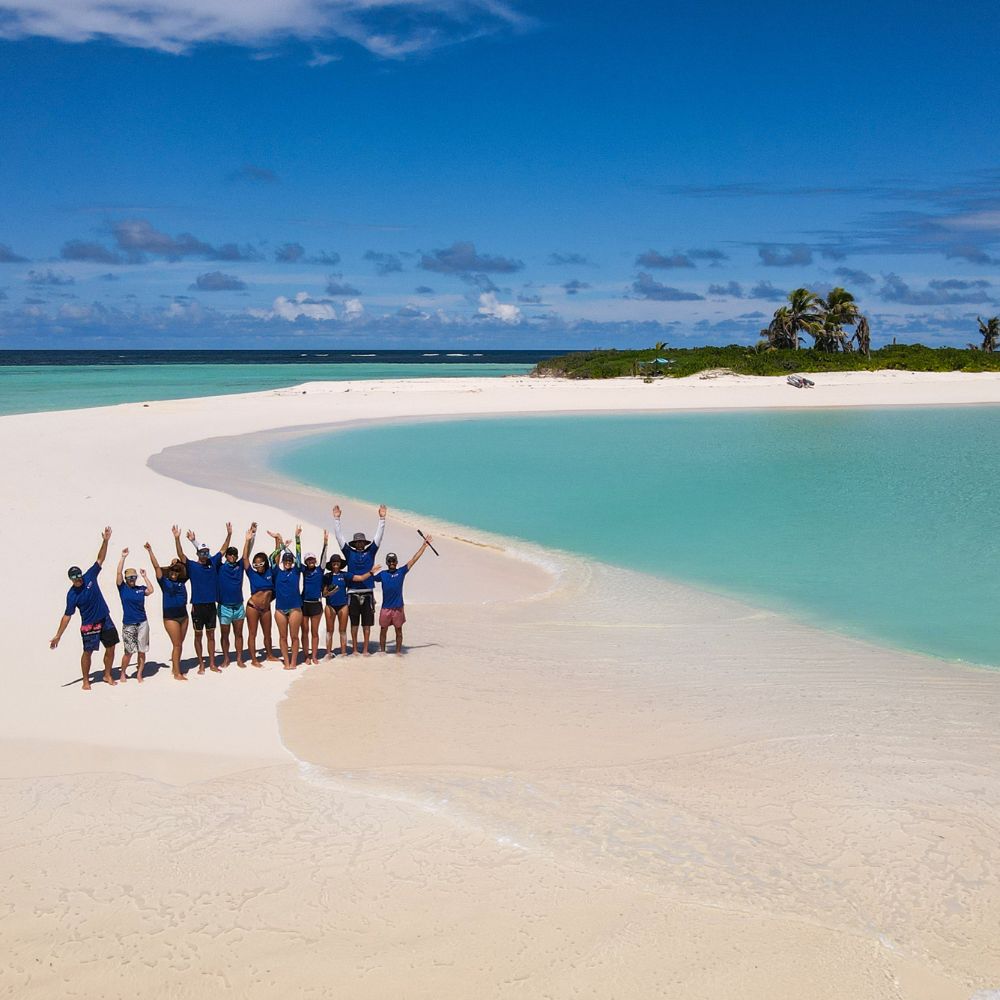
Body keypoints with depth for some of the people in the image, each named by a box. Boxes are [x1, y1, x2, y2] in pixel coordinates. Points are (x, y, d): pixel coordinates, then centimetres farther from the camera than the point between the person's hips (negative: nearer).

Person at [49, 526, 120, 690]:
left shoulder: (90, 577, -6)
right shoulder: (72, 595, -14)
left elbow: (100, 559, -5)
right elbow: (67, 616, -10)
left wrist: (105, 541, -16)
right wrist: (58, 636, -12)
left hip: (105, 620, 4)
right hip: (89, 625, -4)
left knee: (111, 648, 6)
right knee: (88, 652, -1)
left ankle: (107, 675, 22)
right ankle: (86, 681, 15)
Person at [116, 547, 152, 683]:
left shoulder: (141, 588, 7)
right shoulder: (122, 588, 2)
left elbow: (151, 590, -12)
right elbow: (118, 572, -8)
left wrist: (144, 576, -4)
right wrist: (123, 557, -9)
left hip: (142, 623, 2)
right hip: (128, 624, -2)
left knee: (142, 651, 3)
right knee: (129, 651, -2)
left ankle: (139, 674, 14)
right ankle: (122, 673, 17)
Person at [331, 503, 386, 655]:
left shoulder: (370, 552, 9)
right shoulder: (349, 553, 7)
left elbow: (378, 536, 6)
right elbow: (339, 537, 3)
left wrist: (382, 519, 0)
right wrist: (336, 519, -2)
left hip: (368, 593, 1)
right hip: (353, 593, -1)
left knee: (367, 623, 5)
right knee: (354, 623, 5)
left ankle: (366, 649, 11)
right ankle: (355, 649, 12)